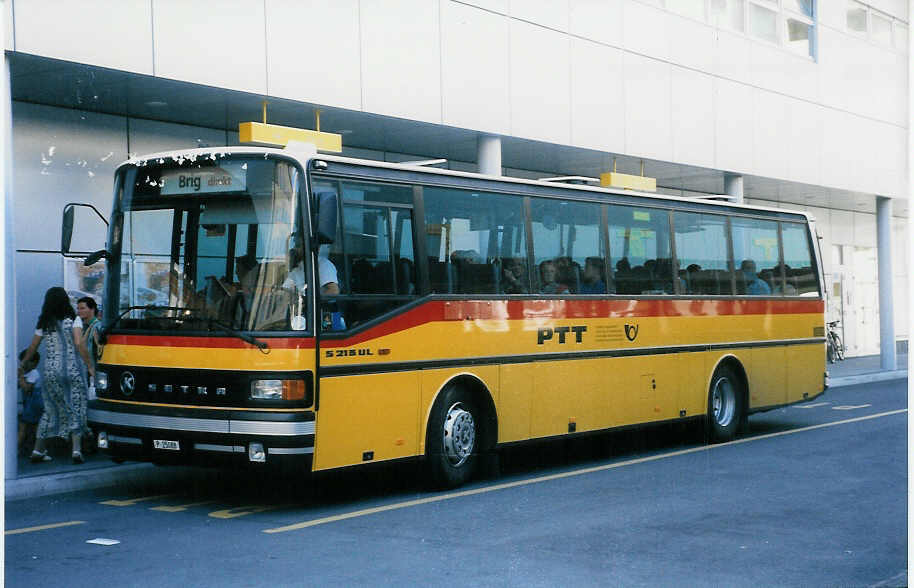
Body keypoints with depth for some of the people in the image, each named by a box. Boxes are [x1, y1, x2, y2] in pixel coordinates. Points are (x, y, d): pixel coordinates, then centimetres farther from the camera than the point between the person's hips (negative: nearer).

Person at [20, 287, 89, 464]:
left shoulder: (44, 323, 8)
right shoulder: (72, 319, -2)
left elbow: (32, 348, 12)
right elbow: (79, 345, -10)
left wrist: (23, 363, 28)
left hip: (50, 371, 3)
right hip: (72, 370, -3)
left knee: (50, 410, 15)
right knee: (76, 410, 2)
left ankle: (38, 451, 16)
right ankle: (77, 449, -9)